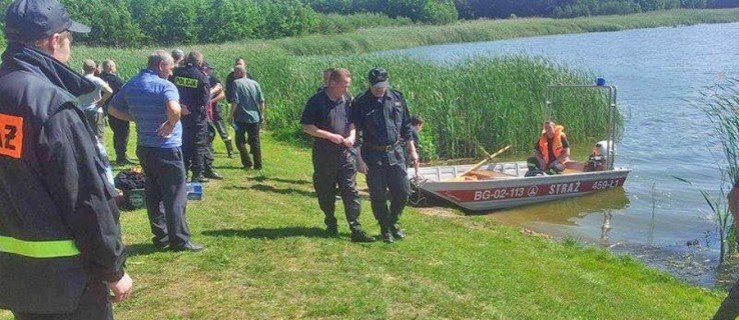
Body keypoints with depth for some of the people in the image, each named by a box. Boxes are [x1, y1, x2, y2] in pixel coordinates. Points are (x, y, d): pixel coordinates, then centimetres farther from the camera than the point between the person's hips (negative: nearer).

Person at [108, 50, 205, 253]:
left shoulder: (131, 85, 8)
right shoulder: (164, 86, -16)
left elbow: (113, 109, 15)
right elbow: (174, 109, -35)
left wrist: (136, 118, 10)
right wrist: (171, 124, -16)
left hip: (143, 147, 8)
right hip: (166, 148, -8)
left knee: (153, 193, 15)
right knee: (175, 195, 0)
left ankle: (160, 236, 22)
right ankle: (180, 240, 5)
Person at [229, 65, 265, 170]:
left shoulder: (237, 83, -8)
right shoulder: (255, 83, 8)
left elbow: (235, 101, -14)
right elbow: (261, 101, 8)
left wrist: (231, 115, -8)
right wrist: (262, 114, 17)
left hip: (242, 118, -5)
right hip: (255, 117, 5)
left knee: (240, 141, 8)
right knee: (255, 142, 9)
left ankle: (247, 163, 1)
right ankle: (258, 165, 8)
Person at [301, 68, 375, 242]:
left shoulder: (347, 100, 5)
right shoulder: (317, 101, -9)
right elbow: (307, 127, -9)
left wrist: (352, 136, -4)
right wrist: (330, 136, -16)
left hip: (345, 152, 3)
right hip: (324, 154, -3)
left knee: (351, 191, -2)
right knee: (325, 192, 10)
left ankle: (356, 230, -1)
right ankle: (331, 224, 27)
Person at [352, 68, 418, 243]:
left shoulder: (397, 98, 2)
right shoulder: (360, 102, -8)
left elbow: (406, 126, 11)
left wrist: (412, 150, 9)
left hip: (395, 152, 3)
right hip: (373, 155, -3)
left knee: (403, 191, 4)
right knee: (378, 195, 5)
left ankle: (393, 222, 28)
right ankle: (385, 228, 23)